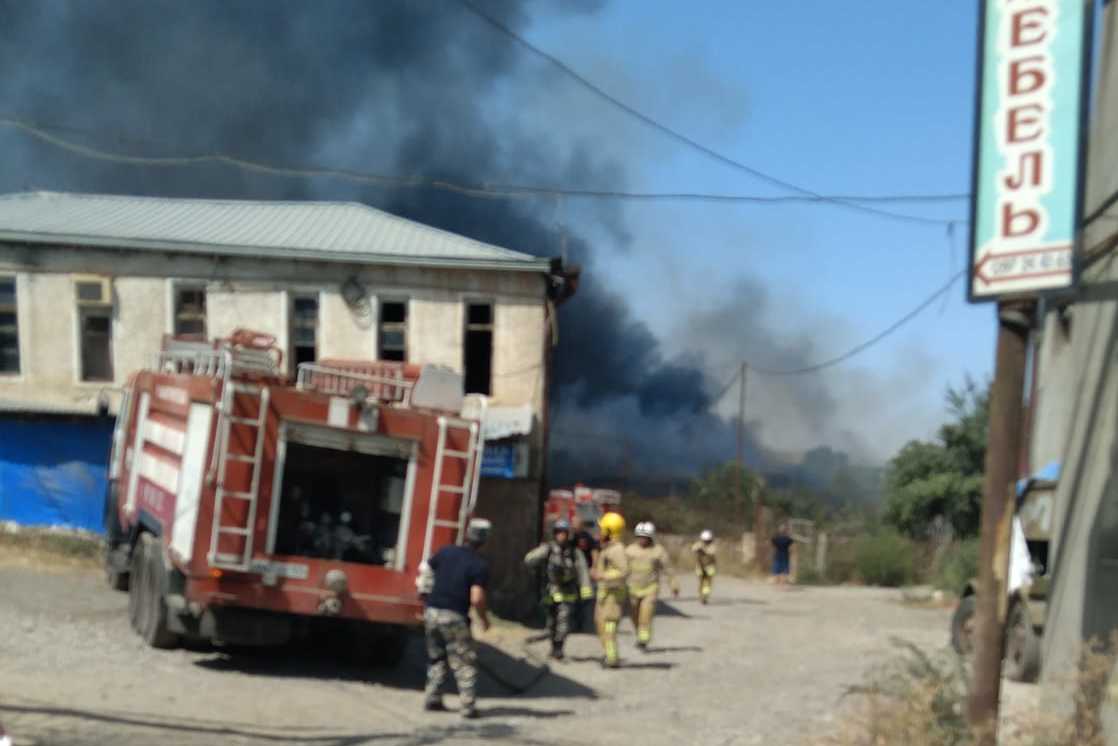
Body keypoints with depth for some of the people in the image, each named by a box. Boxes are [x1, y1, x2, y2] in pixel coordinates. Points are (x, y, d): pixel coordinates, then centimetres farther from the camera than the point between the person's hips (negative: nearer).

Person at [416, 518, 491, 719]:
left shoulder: (445, 552, 6)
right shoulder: (480, 565, -9)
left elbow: (424, 571, 11)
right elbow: (476, 598, -17)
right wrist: (484, 619, -1)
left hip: (432, 612, 5)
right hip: (454, 617, -5)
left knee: (436, 657, 20)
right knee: (465, 663, 4)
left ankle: (431, 699, 21)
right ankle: (468, 706, 1)